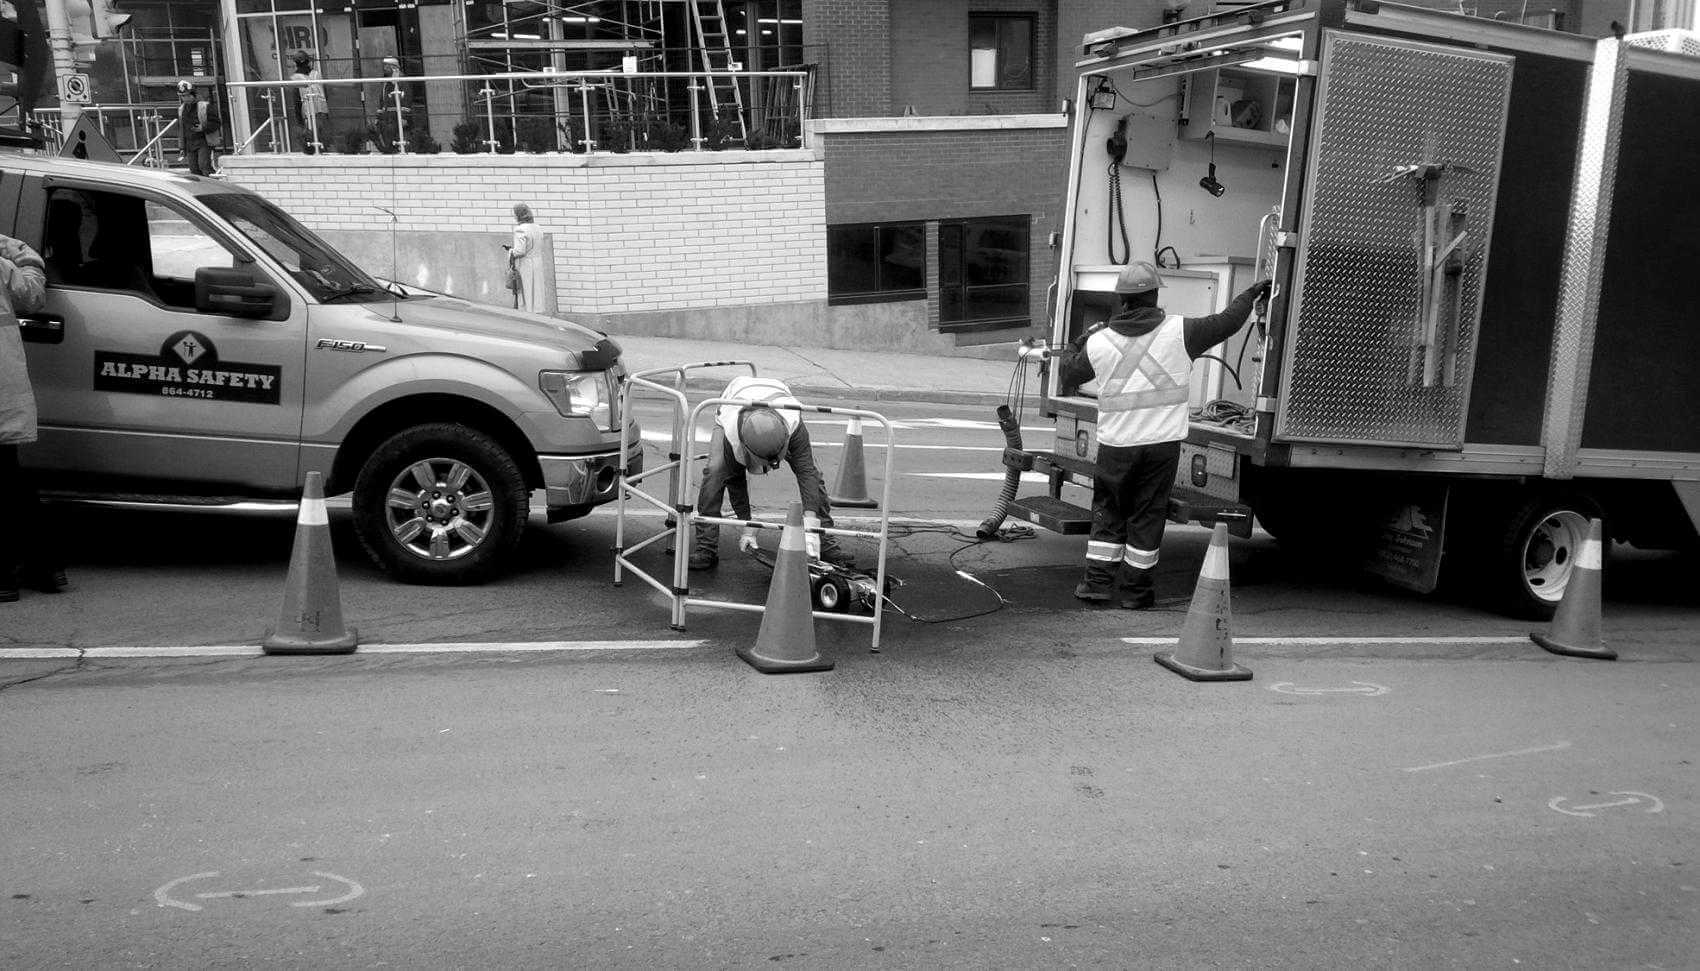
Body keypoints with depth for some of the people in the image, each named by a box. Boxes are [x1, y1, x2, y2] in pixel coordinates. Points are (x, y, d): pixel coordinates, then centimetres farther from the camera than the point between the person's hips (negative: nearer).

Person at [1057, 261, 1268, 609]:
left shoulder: (1098, 342, -1)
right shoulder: (1179, 331, -5)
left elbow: (1068, 378, 13)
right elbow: (1226, 322, 5)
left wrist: (1072, 349, 33)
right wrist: (1251, 295, 23)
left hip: (1115, 444, 1)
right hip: (1162, 442, -1)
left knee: (1107, 513, 15)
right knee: (1147, 516, 8)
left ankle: (1098, 583, 14)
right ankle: (1136, 590, 14)